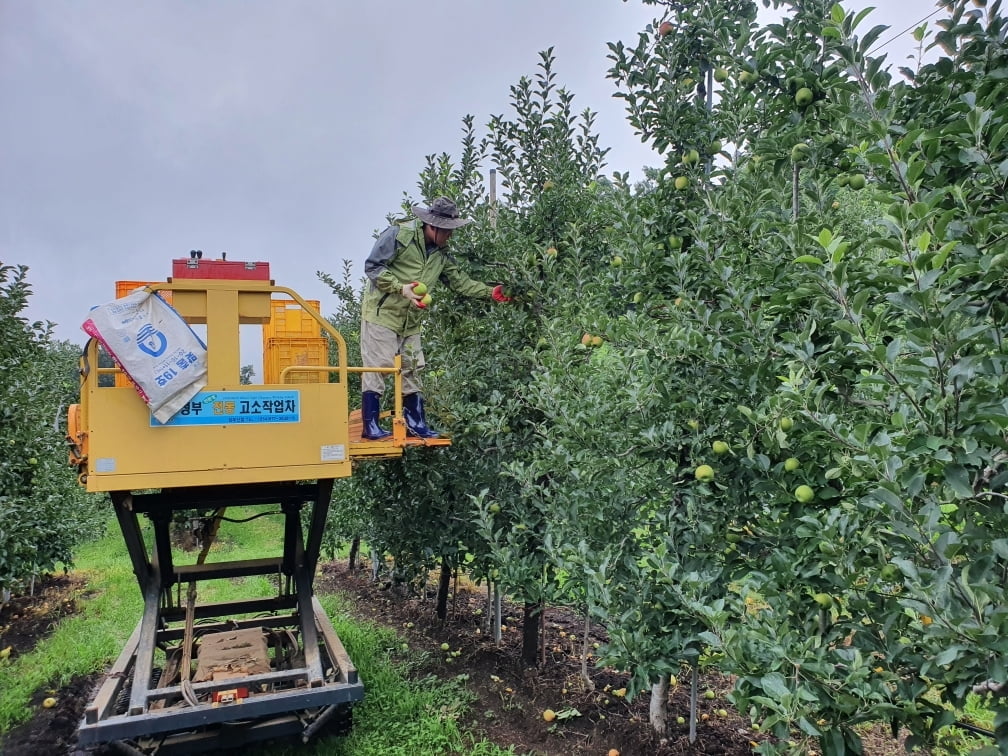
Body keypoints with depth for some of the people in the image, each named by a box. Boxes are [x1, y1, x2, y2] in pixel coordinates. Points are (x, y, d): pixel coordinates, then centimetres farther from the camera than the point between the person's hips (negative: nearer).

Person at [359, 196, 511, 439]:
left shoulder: (441, 254, 11)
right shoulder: (398, 234, -11)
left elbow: (460, 281, 9)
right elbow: (372, 266, -12)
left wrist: (491, 292, -2)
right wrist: (401, 288, -23)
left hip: (411, 321, 7)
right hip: (382, 312, -7)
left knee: (412, 369, 10)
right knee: (377, 366, -6)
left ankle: (415, 423, 20)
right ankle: (370, 425, 1)